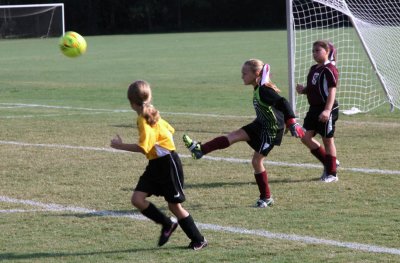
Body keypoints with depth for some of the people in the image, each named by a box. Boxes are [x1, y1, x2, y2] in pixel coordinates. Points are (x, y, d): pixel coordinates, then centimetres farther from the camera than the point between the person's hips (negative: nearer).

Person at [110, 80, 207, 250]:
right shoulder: (150, 114, 8)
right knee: (137, 199, -3)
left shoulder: (145, 119, -19)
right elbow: (169, 129, 16)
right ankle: (167, 225, 11)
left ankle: (199, 240, 16)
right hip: (155, 164, 8)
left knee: (174, 205, 2)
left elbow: (143, 147, -28)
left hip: (168, 163, -8)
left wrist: (120, 146, -21)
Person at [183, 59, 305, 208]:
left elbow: (283, 103, -34)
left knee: (257, 161, -4)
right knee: (234, 136, 1)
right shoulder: (257, 89, 5)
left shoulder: (264, 91, -26)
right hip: (260, 125, 9)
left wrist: (292, 123, -39)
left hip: (271, 130, -9)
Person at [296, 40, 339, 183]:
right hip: (314, 108, 9)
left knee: (327, 140, 0)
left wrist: (327, 110, -31)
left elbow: (332, 91, -21)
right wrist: (303, 90, 0)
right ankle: (329, 163, 19)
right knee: (306, 138, 4)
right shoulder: (313, 69, 13)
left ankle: (331, 173, 11)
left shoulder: (329, 69, -14)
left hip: (326, 110, -9)